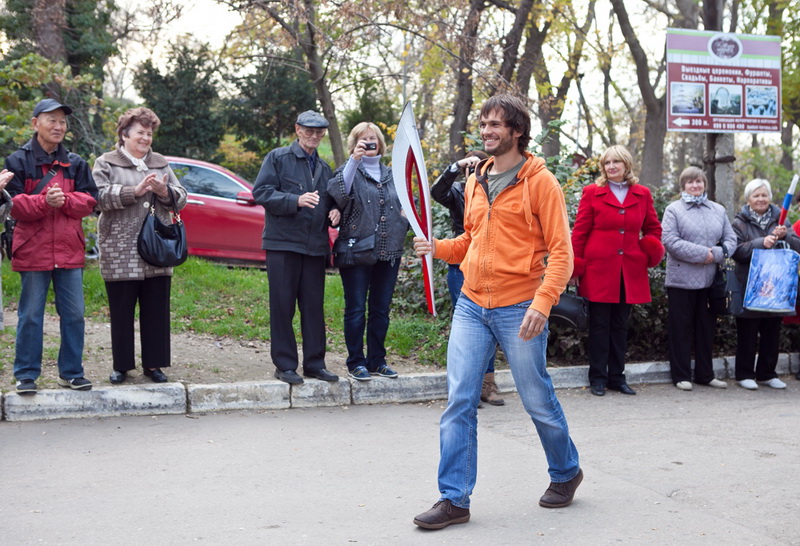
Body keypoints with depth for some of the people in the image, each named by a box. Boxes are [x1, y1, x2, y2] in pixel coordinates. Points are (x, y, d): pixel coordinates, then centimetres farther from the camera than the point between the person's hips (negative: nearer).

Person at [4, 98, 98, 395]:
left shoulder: (75, 163, 11)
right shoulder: (18, 161, 1)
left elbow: (89, 200, 3)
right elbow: (13, 204, -6)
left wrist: (63, 200, -15)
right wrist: (44, 201, -22)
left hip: (69, 250, 3)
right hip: (32, 250, -3)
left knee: (74, 314, 5)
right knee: (31, 315, 2)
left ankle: (71, 372, 17)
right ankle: (26, 374, 12)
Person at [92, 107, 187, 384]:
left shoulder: (160, 163, 15)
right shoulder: (106, 163, 4)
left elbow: (181, 199, 11)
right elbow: (99, 197, -11)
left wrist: (165, 192, -11)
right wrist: (134, 191, -18)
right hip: (120, 254, -3)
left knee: (156, 310, 5)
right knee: (121, 311, 4)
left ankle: (153, 364, 15)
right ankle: (121, 365, 14)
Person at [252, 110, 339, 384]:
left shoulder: (324, 167, 19)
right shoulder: (278, 158, 1)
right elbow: (261, 192, -9)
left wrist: (334, 212, 6)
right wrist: (296, 200, -20)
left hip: (315, 246, 5)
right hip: (283, 242, -5)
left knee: (314, 306, 6)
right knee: (282, 306, -1)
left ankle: (314, 363, 14)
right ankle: (285, 365, 6)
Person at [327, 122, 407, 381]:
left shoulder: (390, 175, 16)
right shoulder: (350, 170, 1)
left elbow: (403, 209, 24)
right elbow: (338, 192, -21)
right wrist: (354, 160, -29)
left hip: (388, 252, 5)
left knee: (381, 309, 9)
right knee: (356, 309, -1)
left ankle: (377, 360, 18)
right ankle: (356, 362, 6)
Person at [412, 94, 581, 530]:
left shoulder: (539, 182, -6)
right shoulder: (475, 182, 13)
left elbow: (560, 251, -10)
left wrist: (542, 303, -22)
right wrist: (437, 247, 4)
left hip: (519, 310, -5)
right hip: (471, 306, 5)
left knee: (538, 401, 7)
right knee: (459, 402, -1)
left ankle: (565, 473, 33)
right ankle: (454, 499, 6)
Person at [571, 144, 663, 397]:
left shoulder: (642, 194, 10)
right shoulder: (592, 192, 2)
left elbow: (653, 228, 20)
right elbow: (580, 231, 0)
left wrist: (653, 249, 1)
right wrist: (576, 266, -5)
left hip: (630, 270, 3)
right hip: (599, 269, -3)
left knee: (620, 325, 10)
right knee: (599, 324, 0)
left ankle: (617, 376, 18)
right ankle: (598, 378, 8)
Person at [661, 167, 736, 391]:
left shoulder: (718, 210, 13)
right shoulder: (673, 210, -1)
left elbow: (731, 240, 8)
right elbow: (670, 241, -13)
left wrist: (716, 254, -11)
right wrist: (702, 253, -17)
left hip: (710, 279, 4)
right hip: (681, 279, -4)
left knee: (706, 328, 10)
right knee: (682, 328, 1)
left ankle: (705, 374, 20)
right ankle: (681, 376, 9)